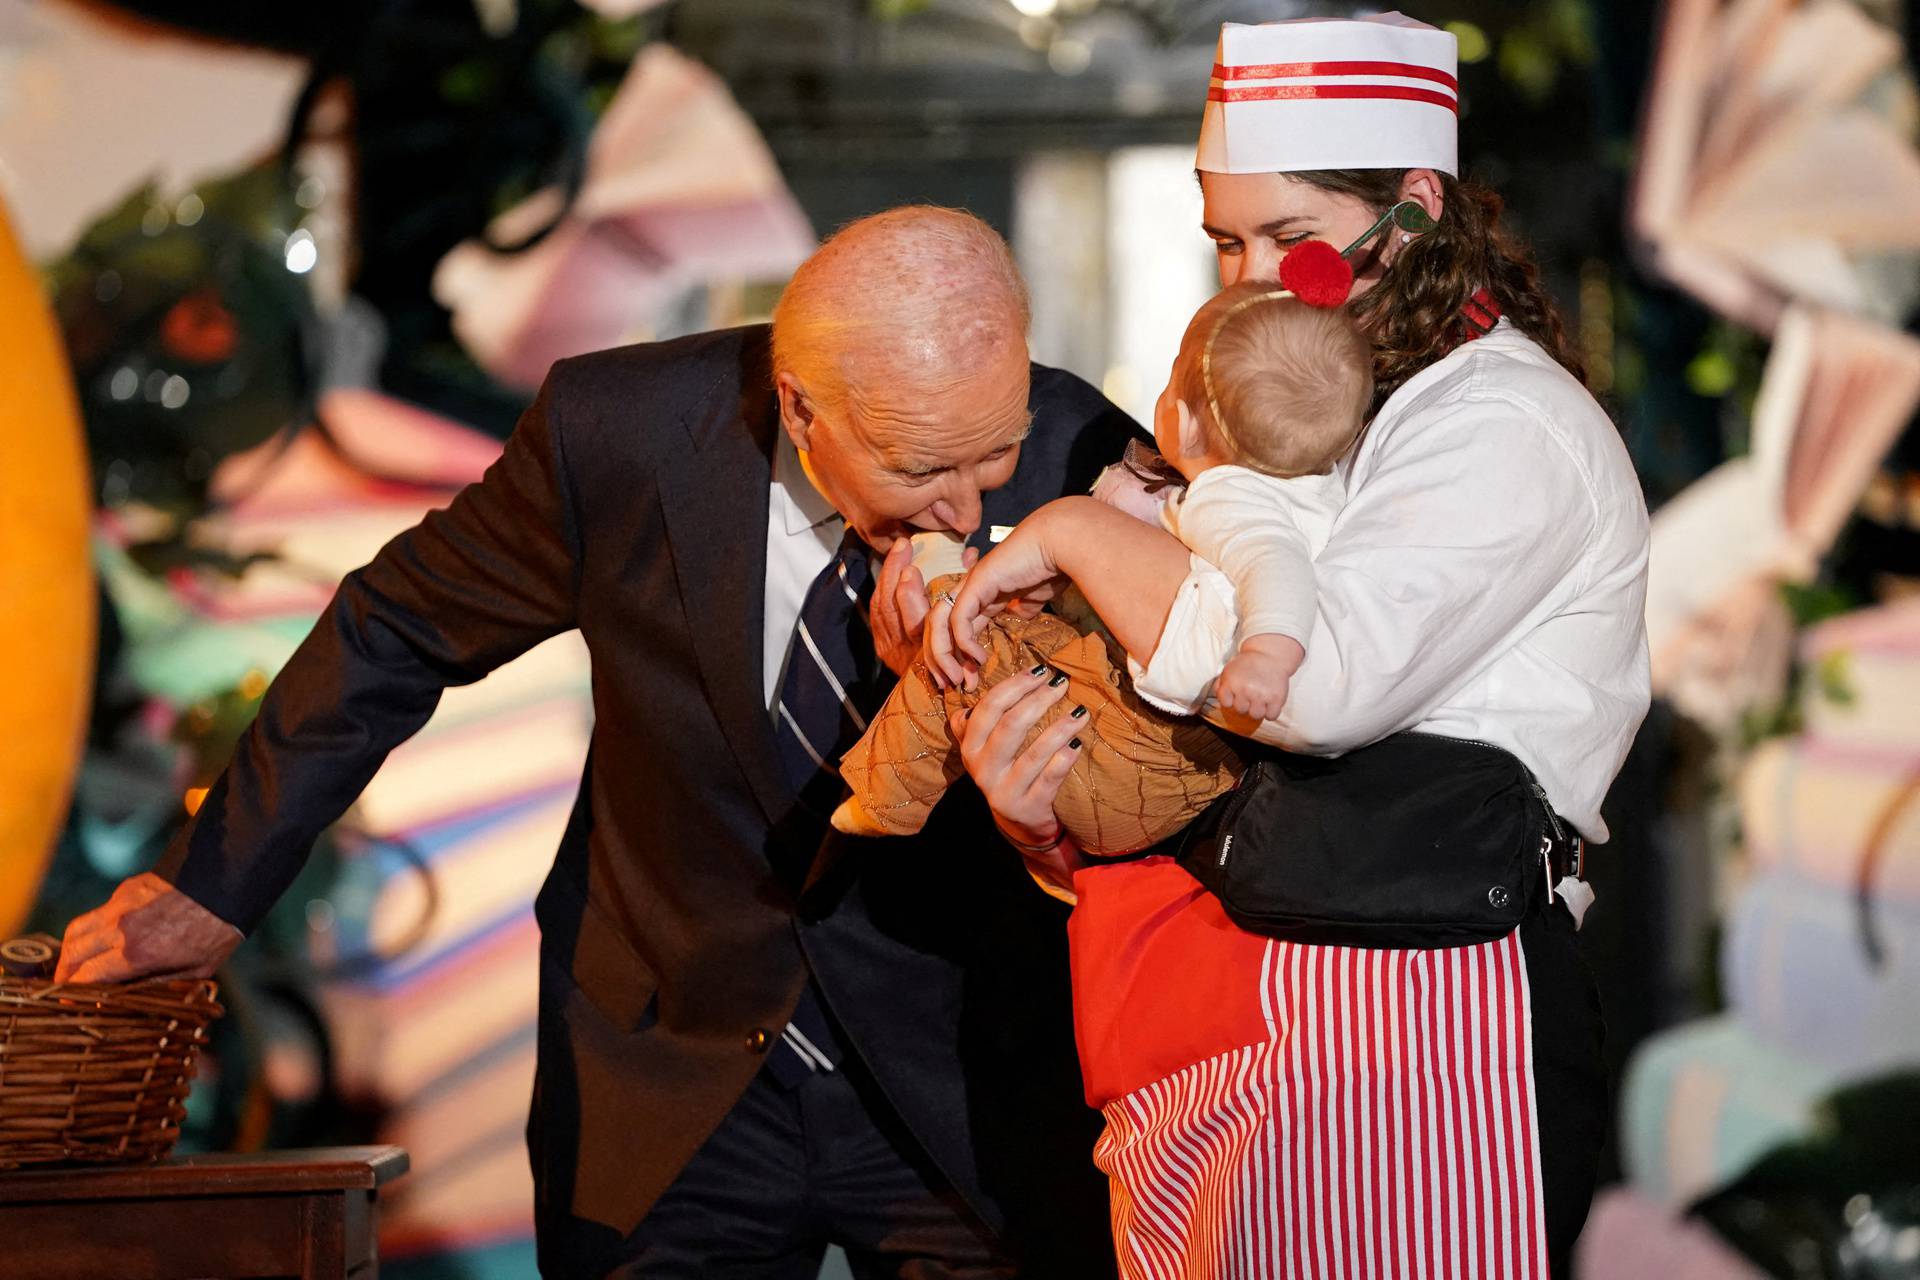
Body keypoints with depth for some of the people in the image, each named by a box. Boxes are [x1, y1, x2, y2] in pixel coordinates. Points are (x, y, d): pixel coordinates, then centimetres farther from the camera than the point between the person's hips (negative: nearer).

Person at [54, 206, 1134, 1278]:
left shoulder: (1080, 461, -19)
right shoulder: (618, 433, -20)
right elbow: (397, 631, -1)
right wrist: (215, 885, 6)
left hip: (966, 1100, 0)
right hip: (672, 1086, 0)